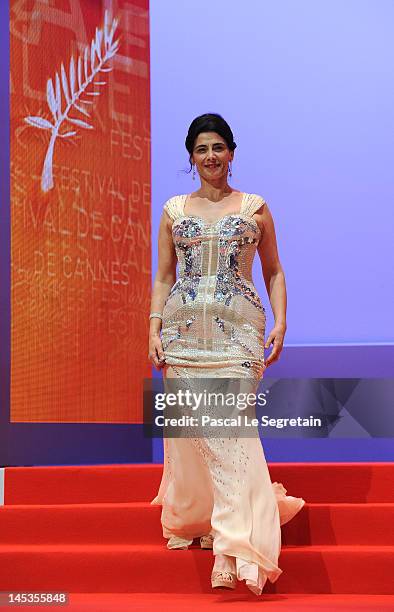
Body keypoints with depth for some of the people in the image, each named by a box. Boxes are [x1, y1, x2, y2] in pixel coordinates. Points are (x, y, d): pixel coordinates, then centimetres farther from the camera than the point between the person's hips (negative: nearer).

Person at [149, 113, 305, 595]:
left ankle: (238, 543, -15)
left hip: (237, 328, -3)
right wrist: (154, 329, 2)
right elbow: (163, 275, 12)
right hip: (184, 328, 3)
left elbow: (273, 271, 11)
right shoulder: (174, 210, 13)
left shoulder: (255, 207, 9)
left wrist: (280, 323, -1)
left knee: (230, 424, -14)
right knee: (186, 424, 2)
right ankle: (189, 518, 22)